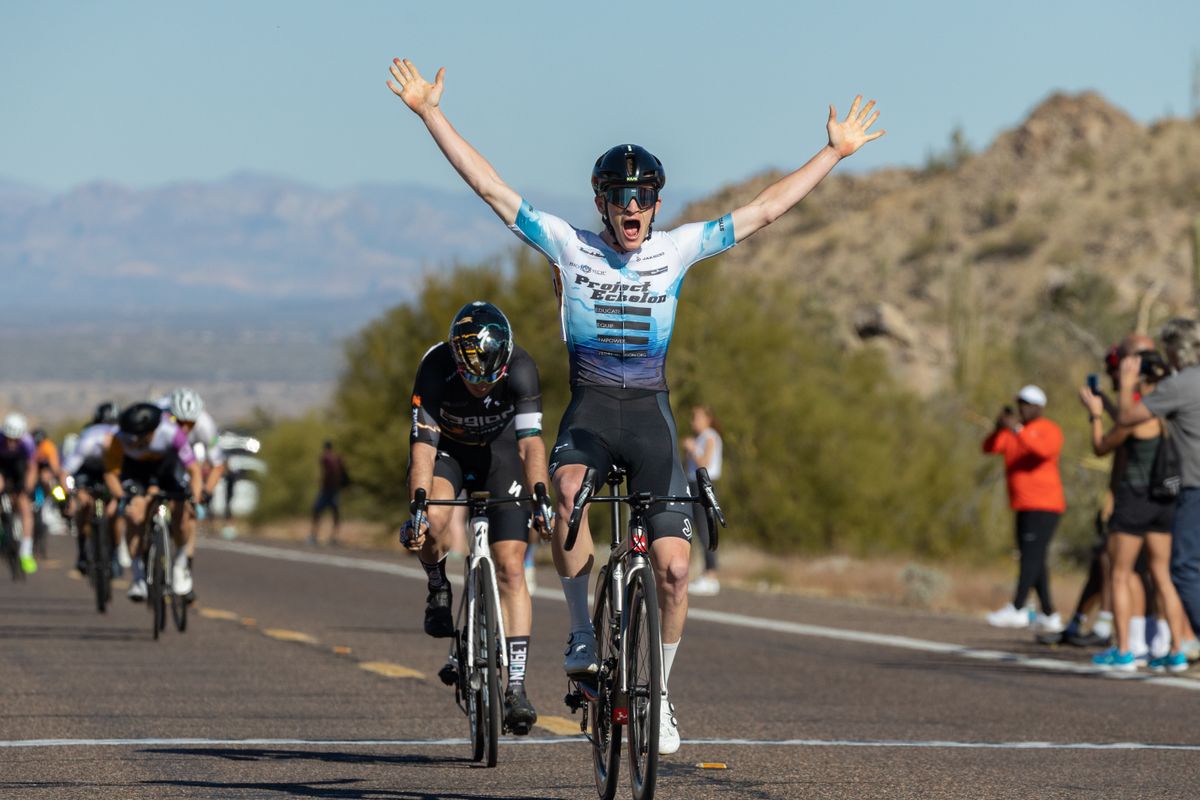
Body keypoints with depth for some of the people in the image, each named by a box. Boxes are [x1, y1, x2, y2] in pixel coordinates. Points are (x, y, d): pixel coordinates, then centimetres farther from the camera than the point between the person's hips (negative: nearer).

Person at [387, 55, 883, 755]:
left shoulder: (678, 251, 3)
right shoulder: (569, 246, 0)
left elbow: (766, 209, 7)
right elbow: (489, 186, -1)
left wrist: (837, 151, 6)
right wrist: (430, 112, -5)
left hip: (651, 415, 2)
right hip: (588, 411, -2)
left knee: (674, 565, -9)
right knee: (570, 492, -36)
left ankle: (660, 692, 13)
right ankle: (582, 633, -18)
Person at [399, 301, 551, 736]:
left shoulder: (521, 369, -31)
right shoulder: (435, 369, -32)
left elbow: (530, 443, -35)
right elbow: (423, 445, -35)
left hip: (499, 449, 0)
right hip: (446, 447, 0)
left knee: (511, 568, -11)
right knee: (434, 520, -33)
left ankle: (516, 687, -10)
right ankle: (438, 588, 0)